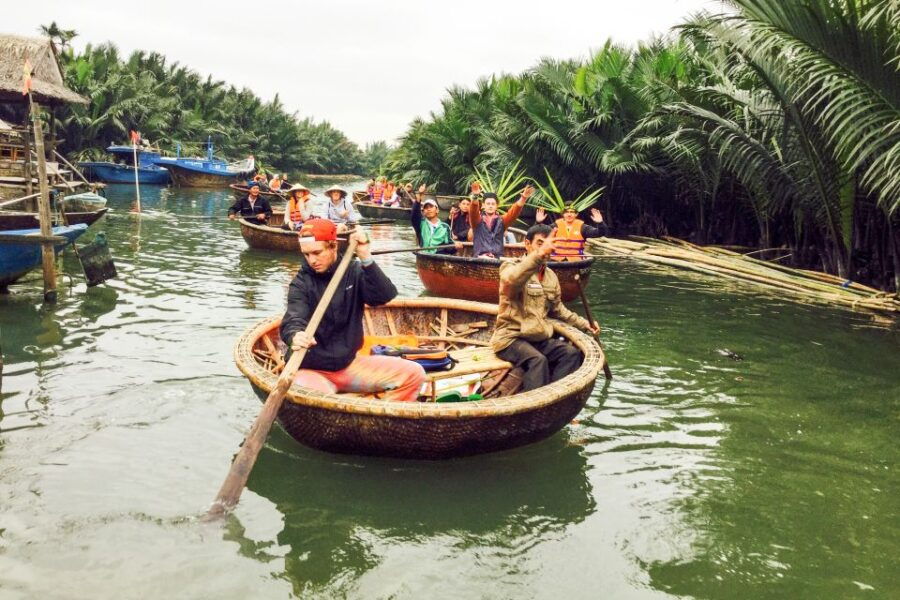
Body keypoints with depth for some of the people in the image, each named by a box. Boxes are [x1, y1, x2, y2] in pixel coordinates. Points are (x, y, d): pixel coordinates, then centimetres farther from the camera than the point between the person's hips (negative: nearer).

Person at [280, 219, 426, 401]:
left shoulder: (353, 272, 2)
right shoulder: (301, 283, -6)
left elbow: (385, 296, -15)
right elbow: (292, 320, -24)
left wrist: (366, 260, -28)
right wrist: (295, 336, -48)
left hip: (349, 363, 4)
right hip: (312, 370, -3)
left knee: (413, 373, -9)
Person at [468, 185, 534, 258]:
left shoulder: (502, 221, 15)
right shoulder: (478, 220, 10)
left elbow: (513, 212, -1)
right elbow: (473, 211, -11)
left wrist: (523, 198, -20)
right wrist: (475, 196, -32)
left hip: (497, 259, 2)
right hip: (480, 258, -2)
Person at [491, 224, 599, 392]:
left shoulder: (551, 276, 14)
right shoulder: (511, 266, -7)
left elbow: (557, 309, 28)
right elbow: (510, 280, -35)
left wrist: (584, 324, 19)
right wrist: (539, 254, -45)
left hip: (539, 338, 7)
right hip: (511, 337, -7)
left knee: (572, 353, -14)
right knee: (538, 360, -32)